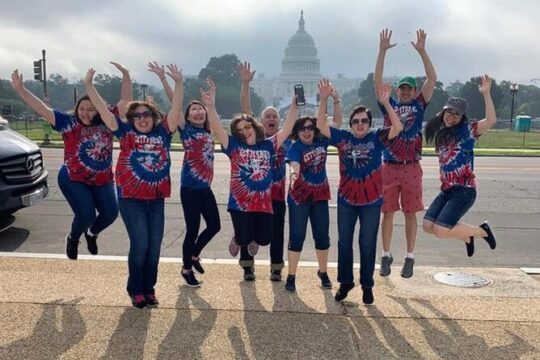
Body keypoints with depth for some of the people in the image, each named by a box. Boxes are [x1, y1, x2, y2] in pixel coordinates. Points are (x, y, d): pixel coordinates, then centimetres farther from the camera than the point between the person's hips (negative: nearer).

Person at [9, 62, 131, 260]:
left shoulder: (107, 122, -2)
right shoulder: (69, 122, -8)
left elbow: (125, 103, -2)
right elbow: (42, 109, -14)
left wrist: (126, 76, -10)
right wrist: (19, 88, -22)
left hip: (103, 181, 4)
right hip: (74, 180, -4)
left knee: (110, 213, 2)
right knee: (86, 215, -15)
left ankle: (92, 234, 35)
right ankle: (73, 238, 20)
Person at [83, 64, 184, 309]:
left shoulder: (163, 133, 5)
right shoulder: (126, 132, 2)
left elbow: (176, 108, -1)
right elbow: (103, 110, -2)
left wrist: (178, 82, -10)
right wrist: (89, 85, -7)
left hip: (156, 198, 3)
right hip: (131, 198, -3)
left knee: (155, 246, 7)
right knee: (140, 244, -5)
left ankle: (149, 289, 22)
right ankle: (136, 291, 12)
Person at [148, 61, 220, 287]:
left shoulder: (208, 132, 9)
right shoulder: (186, 129, -5)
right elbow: (175, 103, -14)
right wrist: (163, 78, -20)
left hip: (205, 188, 6)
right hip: (190, 188, -6)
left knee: (214, 225, 11)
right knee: (193, 229, 1)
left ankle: (194, 255, 35)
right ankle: (186, 269, 21)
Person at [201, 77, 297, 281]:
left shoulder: (268, 145, 6)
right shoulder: (234, 146, -1)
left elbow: (287, 129, 5)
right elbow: (216, 128, -12)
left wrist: (294, 105, -2)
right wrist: (210, 105, -26)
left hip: (263, 202, 3)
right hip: (240, 202, -2)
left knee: (265, 238, 7)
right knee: (244, 237, 4)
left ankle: (245, 243, 40)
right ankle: (243, 254, 36)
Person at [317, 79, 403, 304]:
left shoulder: (377, 138, -6)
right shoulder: (342, 138, -3)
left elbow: (398, 128, -19)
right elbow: (321, 126, -9)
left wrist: (386, 103, -27)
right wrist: (324, 99, -20)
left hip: (371, 201, -2)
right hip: (346, 199, 2)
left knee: (367, 244, 8)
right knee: (344, 243, 12)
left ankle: (367, 285, 23)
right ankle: (345, 282, 28)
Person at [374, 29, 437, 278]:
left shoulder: (419, 106, 6)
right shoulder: (389, 105, 7)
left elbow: (432, 78, -3)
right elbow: (377, 80, -2)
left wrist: (421, 51, -9)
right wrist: (382, 51, -9)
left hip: (412, 168, 0)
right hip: (389, 167, 0)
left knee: (410, 214, 6)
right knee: (388, 213, 6)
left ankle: (409, 258, 17)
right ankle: (386, 256, 17)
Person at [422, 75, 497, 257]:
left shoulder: (467, 130, -6)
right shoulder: (441, 134, 12)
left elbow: (491, 121, -24)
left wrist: (486, 93, -27)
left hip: (464, 190, -7)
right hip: (446, 190, 7)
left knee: (441, 231, -14)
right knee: (428, 226, 0)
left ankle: (481, 230, 10)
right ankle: (466, 234, 22)